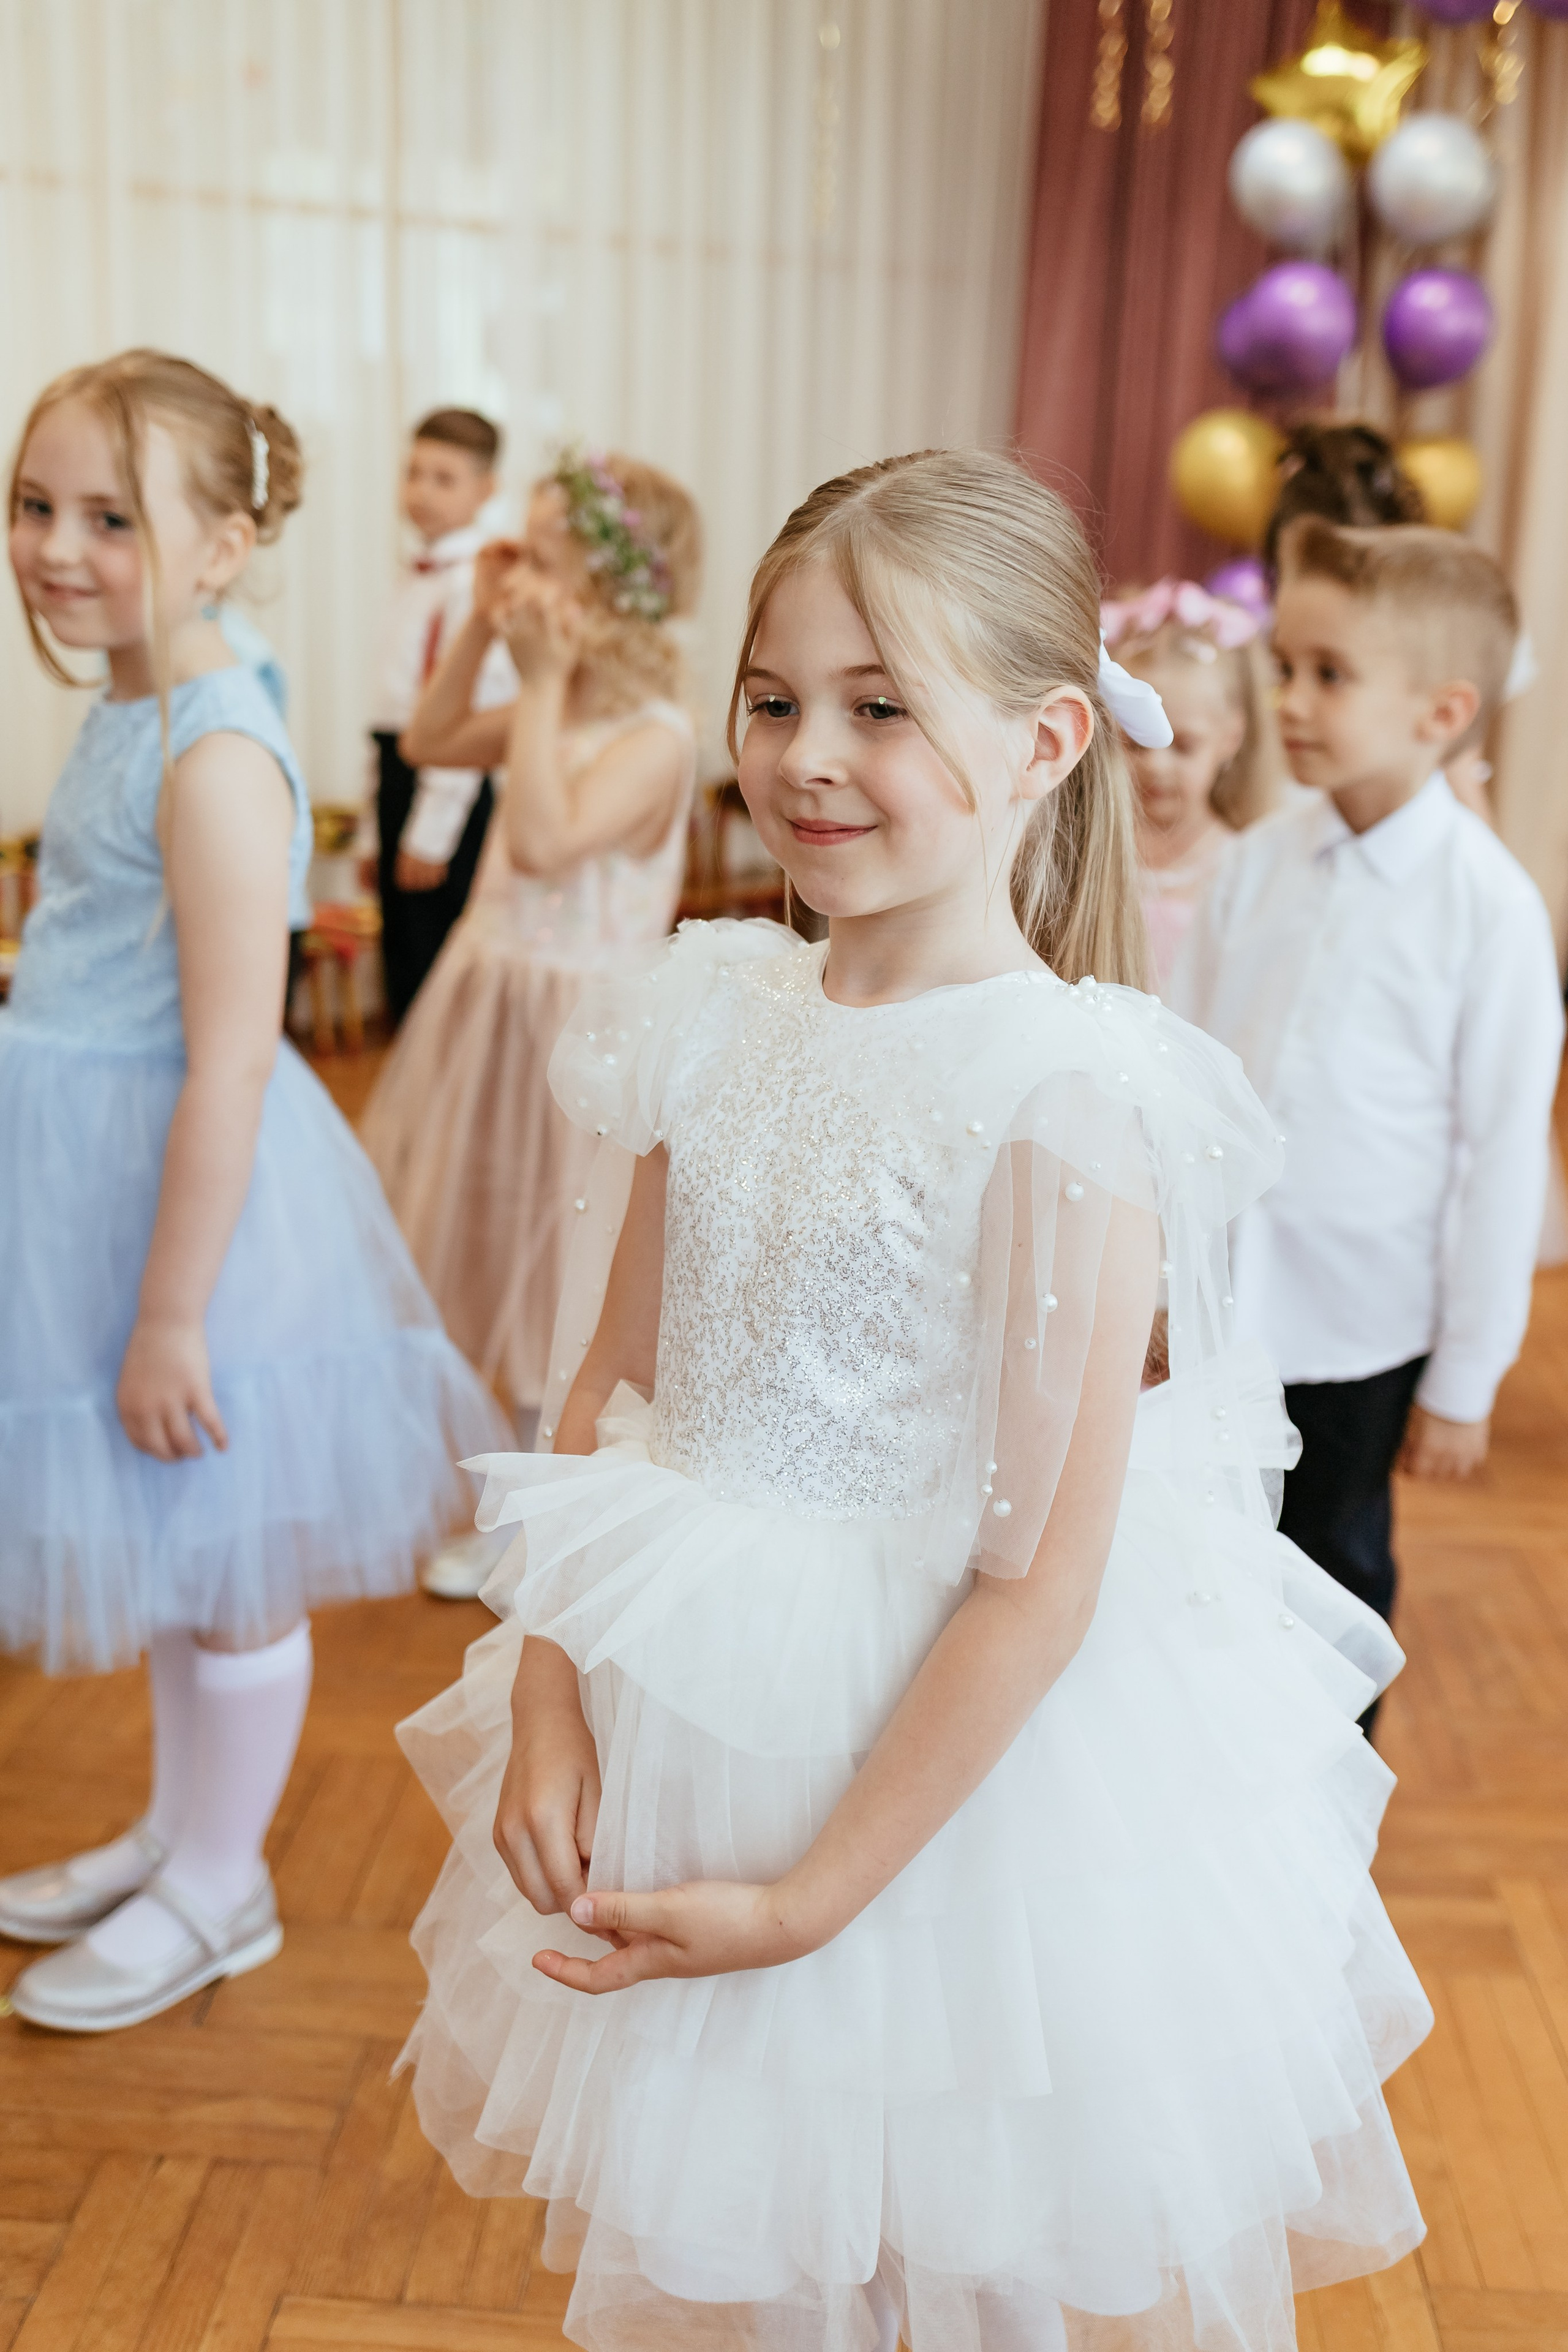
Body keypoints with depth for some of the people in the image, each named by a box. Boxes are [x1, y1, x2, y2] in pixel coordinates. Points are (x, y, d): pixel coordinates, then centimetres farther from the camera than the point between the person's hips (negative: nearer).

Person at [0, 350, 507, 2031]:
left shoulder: (214, 752, -21)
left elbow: (228, 1057, -24)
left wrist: (170, 1313, -22)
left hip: (181, 1189, -9)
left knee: (223, 1570, 10)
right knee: (166, 1559, 23)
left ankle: (218, 1891, 30)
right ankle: (174, 1831, 42)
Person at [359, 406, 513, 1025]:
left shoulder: (475, 583, -13)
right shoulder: (417, 579, 16)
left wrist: (429, 835, -18)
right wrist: (373, 833, 18)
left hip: (450, 787, -9)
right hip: (399, 774, 9)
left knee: (434, 969, -4)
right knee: (402, 970, 15)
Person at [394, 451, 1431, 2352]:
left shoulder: (1070, 1093, -21)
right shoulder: (713, 1020, -2)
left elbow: (1042, 1579, -19)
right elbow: (605, 1388, 3)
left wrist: (810, 1893, -16)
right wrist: (548, 1700, -6)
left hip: (968, 1756, -5)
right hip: (688, 1729, 5)